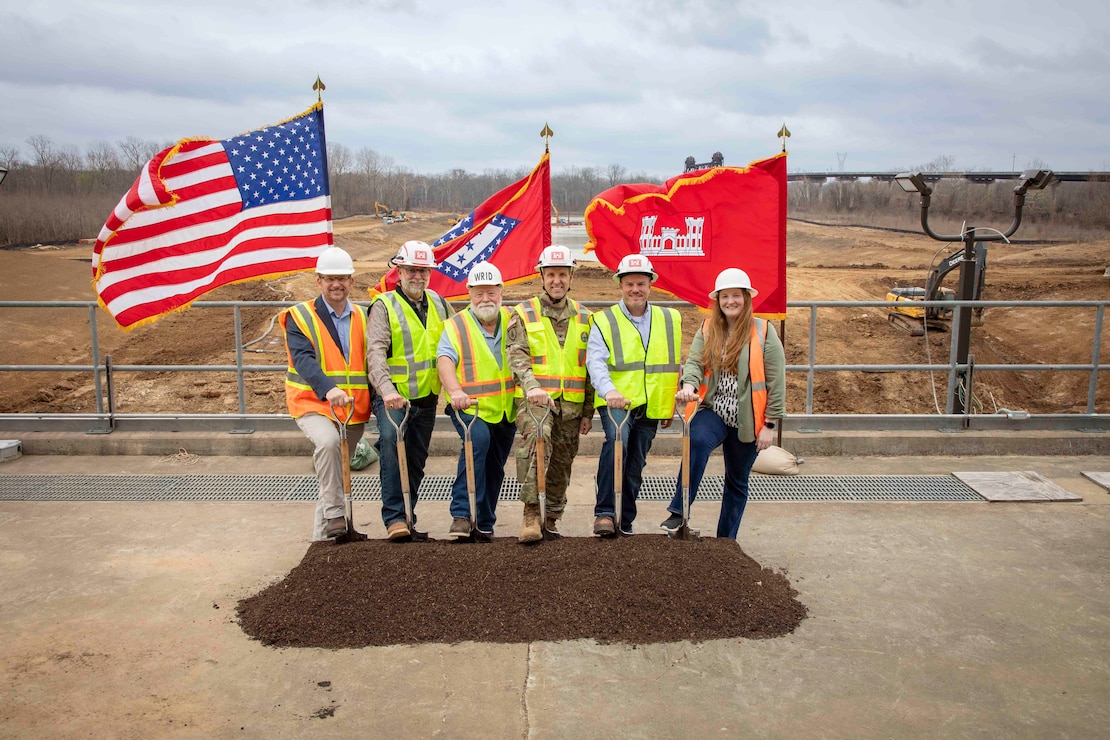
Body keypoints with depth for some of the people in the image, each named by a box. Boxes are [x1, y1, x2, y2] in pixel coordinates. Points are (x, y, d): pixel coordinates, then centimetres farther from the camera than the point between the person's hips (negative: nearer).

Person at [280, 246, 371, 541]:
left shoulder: (363, 318, 11)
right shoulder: (300, 317, -4)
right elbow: (303, 360, -20)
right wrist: (328, 389, -37)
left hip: (354, 407, 5)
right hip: (314, 403, -5)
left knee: (340, 467, 11)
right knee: (328, 442, -33)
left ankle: (324, 531, 26)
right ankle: (334, 515, -23)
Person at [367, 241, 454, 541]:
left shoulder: (439, 304, 10)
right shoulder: (384, 306, -7)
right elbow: (375, 352, -20)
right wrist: (386, 389, -36)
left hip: (427, 397, 5)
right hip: (393, 396, -5)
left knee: (417, 461, 12)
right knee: (391, 440, -28)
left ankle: (408, 517, 28)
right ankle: (394, 517, -22)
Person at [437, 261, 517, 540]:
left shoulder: (512, 321, 8)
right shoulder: (456, 326, -4)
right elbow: (445, 359, -19)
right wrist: (455, 391, -38)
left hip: (505, 411, 5)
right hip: (470, 408, -4)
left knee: (494, 469, 12)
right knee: (478, 440, -32)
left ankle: (484, 524, 29)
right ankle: (462, 515, -27)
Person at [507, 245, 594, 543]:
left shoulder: (583, 318, 14)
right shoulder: (523, 314, 4)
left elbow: (591, 368, 15)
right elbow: (517, 357, -10)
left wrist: (588, 411, 11)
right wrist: (532, 387, -29)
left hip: (571, 404, 4)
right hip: (534, 398, -4)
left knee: (561, 464, 10)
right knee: (537, 436, -32)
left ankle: (551, 519, 28)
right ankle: (531, 511, -27)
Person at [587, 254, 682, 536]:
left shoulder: (670, 320, 12)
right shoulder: (604, 321, 0)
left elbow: (674, 365, 19)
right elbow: (596, 362, -14)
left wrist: (671, 406, 16)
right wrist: (609, 391, -33)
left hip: (650, 407, 4)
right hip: (615, 403, -4)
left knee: (635, 467, 10)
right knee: (616, 440, -31)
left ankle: (624, 524, 26)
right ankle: (604, 513, -25)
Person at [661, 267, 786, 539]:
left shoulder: (763, 331, -5)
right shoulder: (708, 329, 4)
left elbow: (776, 380, -6)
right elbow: (694, 361, -8)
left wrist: (769, 424, -7)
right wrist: (689, 384, -31)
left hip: (747, 420, -1)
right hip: (714, 411, 1)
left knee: (737, 481, 11)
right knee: (697, 441, -32)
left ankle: (726, 541, 27)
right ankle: (679, 512, -26)